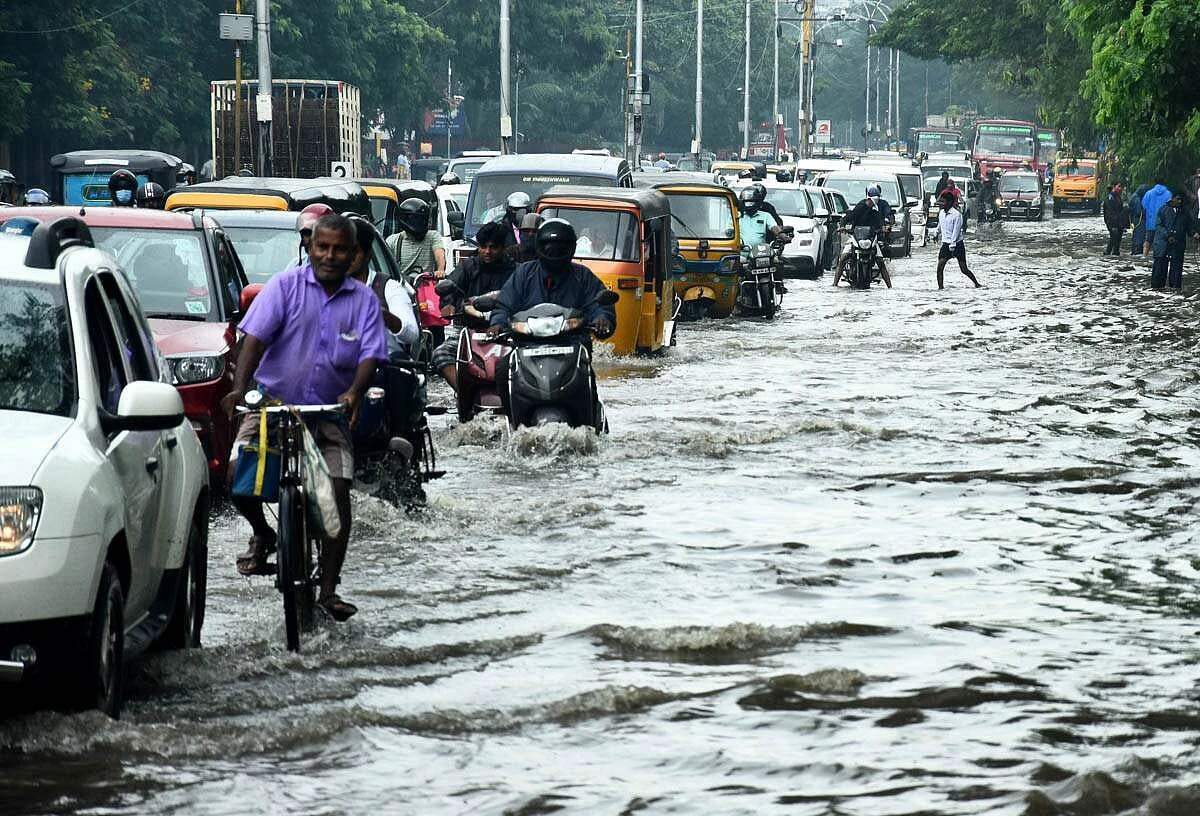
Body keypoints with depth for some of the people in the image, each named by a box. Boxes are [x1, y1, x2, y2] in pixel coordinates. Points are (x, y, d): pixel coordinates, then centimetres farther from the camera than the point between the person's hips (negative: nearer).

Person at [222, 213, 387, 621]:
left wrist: (354, 392, -25)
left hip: (329, 413, 2)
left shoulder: (363, 300, 5)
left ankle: (328, 589, 1)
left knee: (338, 493, -8)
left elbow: (370, 355, -4)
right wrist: (240, 387, -25)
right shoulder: (286, 285, -2)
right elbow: (255, 338, -10)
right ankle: (262, 535, 13)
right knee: (238, 474, -19)